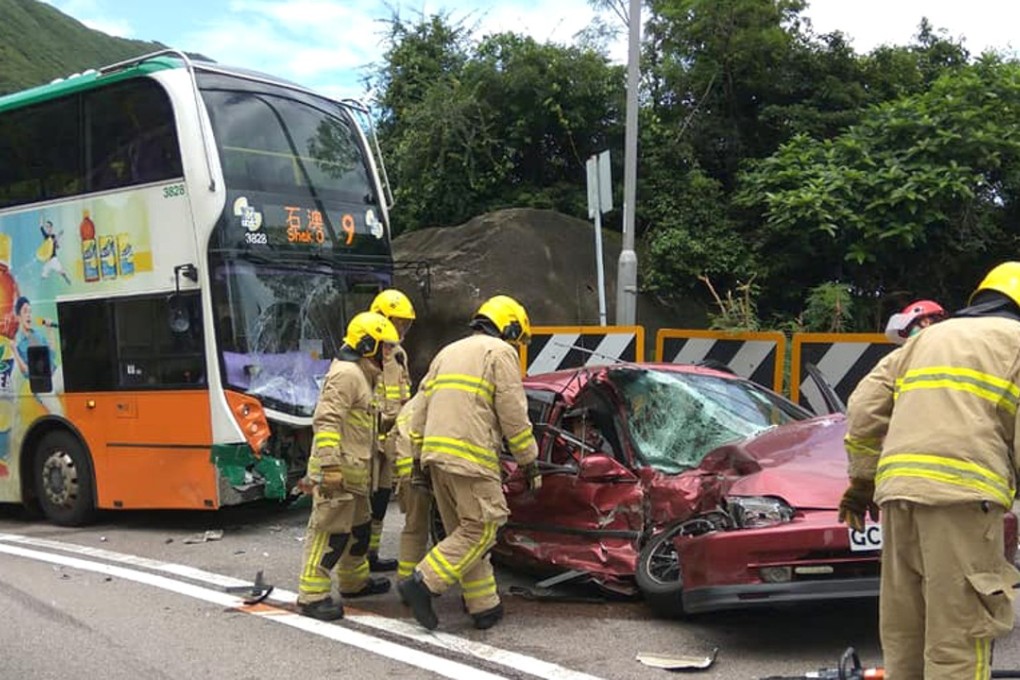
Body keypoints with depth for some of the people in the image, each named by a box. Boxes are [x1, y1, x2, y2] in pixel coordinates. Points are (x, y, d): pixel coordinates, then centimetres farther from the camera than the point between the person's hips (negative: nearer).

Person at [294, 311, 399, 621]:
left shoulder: (360, 375, 20)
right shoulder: (346, 374, -15)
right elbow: (326, 421, -23)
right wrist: (330, 467, -28)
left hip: (353, 472, 11)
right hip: (338, 471, -11)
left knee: (359, 526, 21)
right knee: (331, 531, -8)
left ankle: (355, 580, 35)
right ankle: (312, 595, -3)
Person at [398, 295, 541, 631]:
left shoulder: (448, 352, 25)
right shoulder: (500, 353, 2)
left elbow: (422, 410, 21)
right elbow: (513, 415, -5)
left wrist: (420, 457, 23)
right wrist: (529, 462, 1)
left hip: (436, 454, 8)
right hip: (470, 456, -8)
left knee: (464, 533, 12)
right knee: (481, 530, -4)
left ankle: (484, 606, 14)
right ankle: (422, 583, -11)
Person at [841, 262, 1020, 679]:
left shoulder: (929, 336, 28)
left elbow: (865, 407, 21)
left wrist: (862, 479, 25)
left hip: (899, 488, 6)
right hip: (961, 490, -6)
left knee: (903, 627, 13)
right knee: (959, 630, -7)